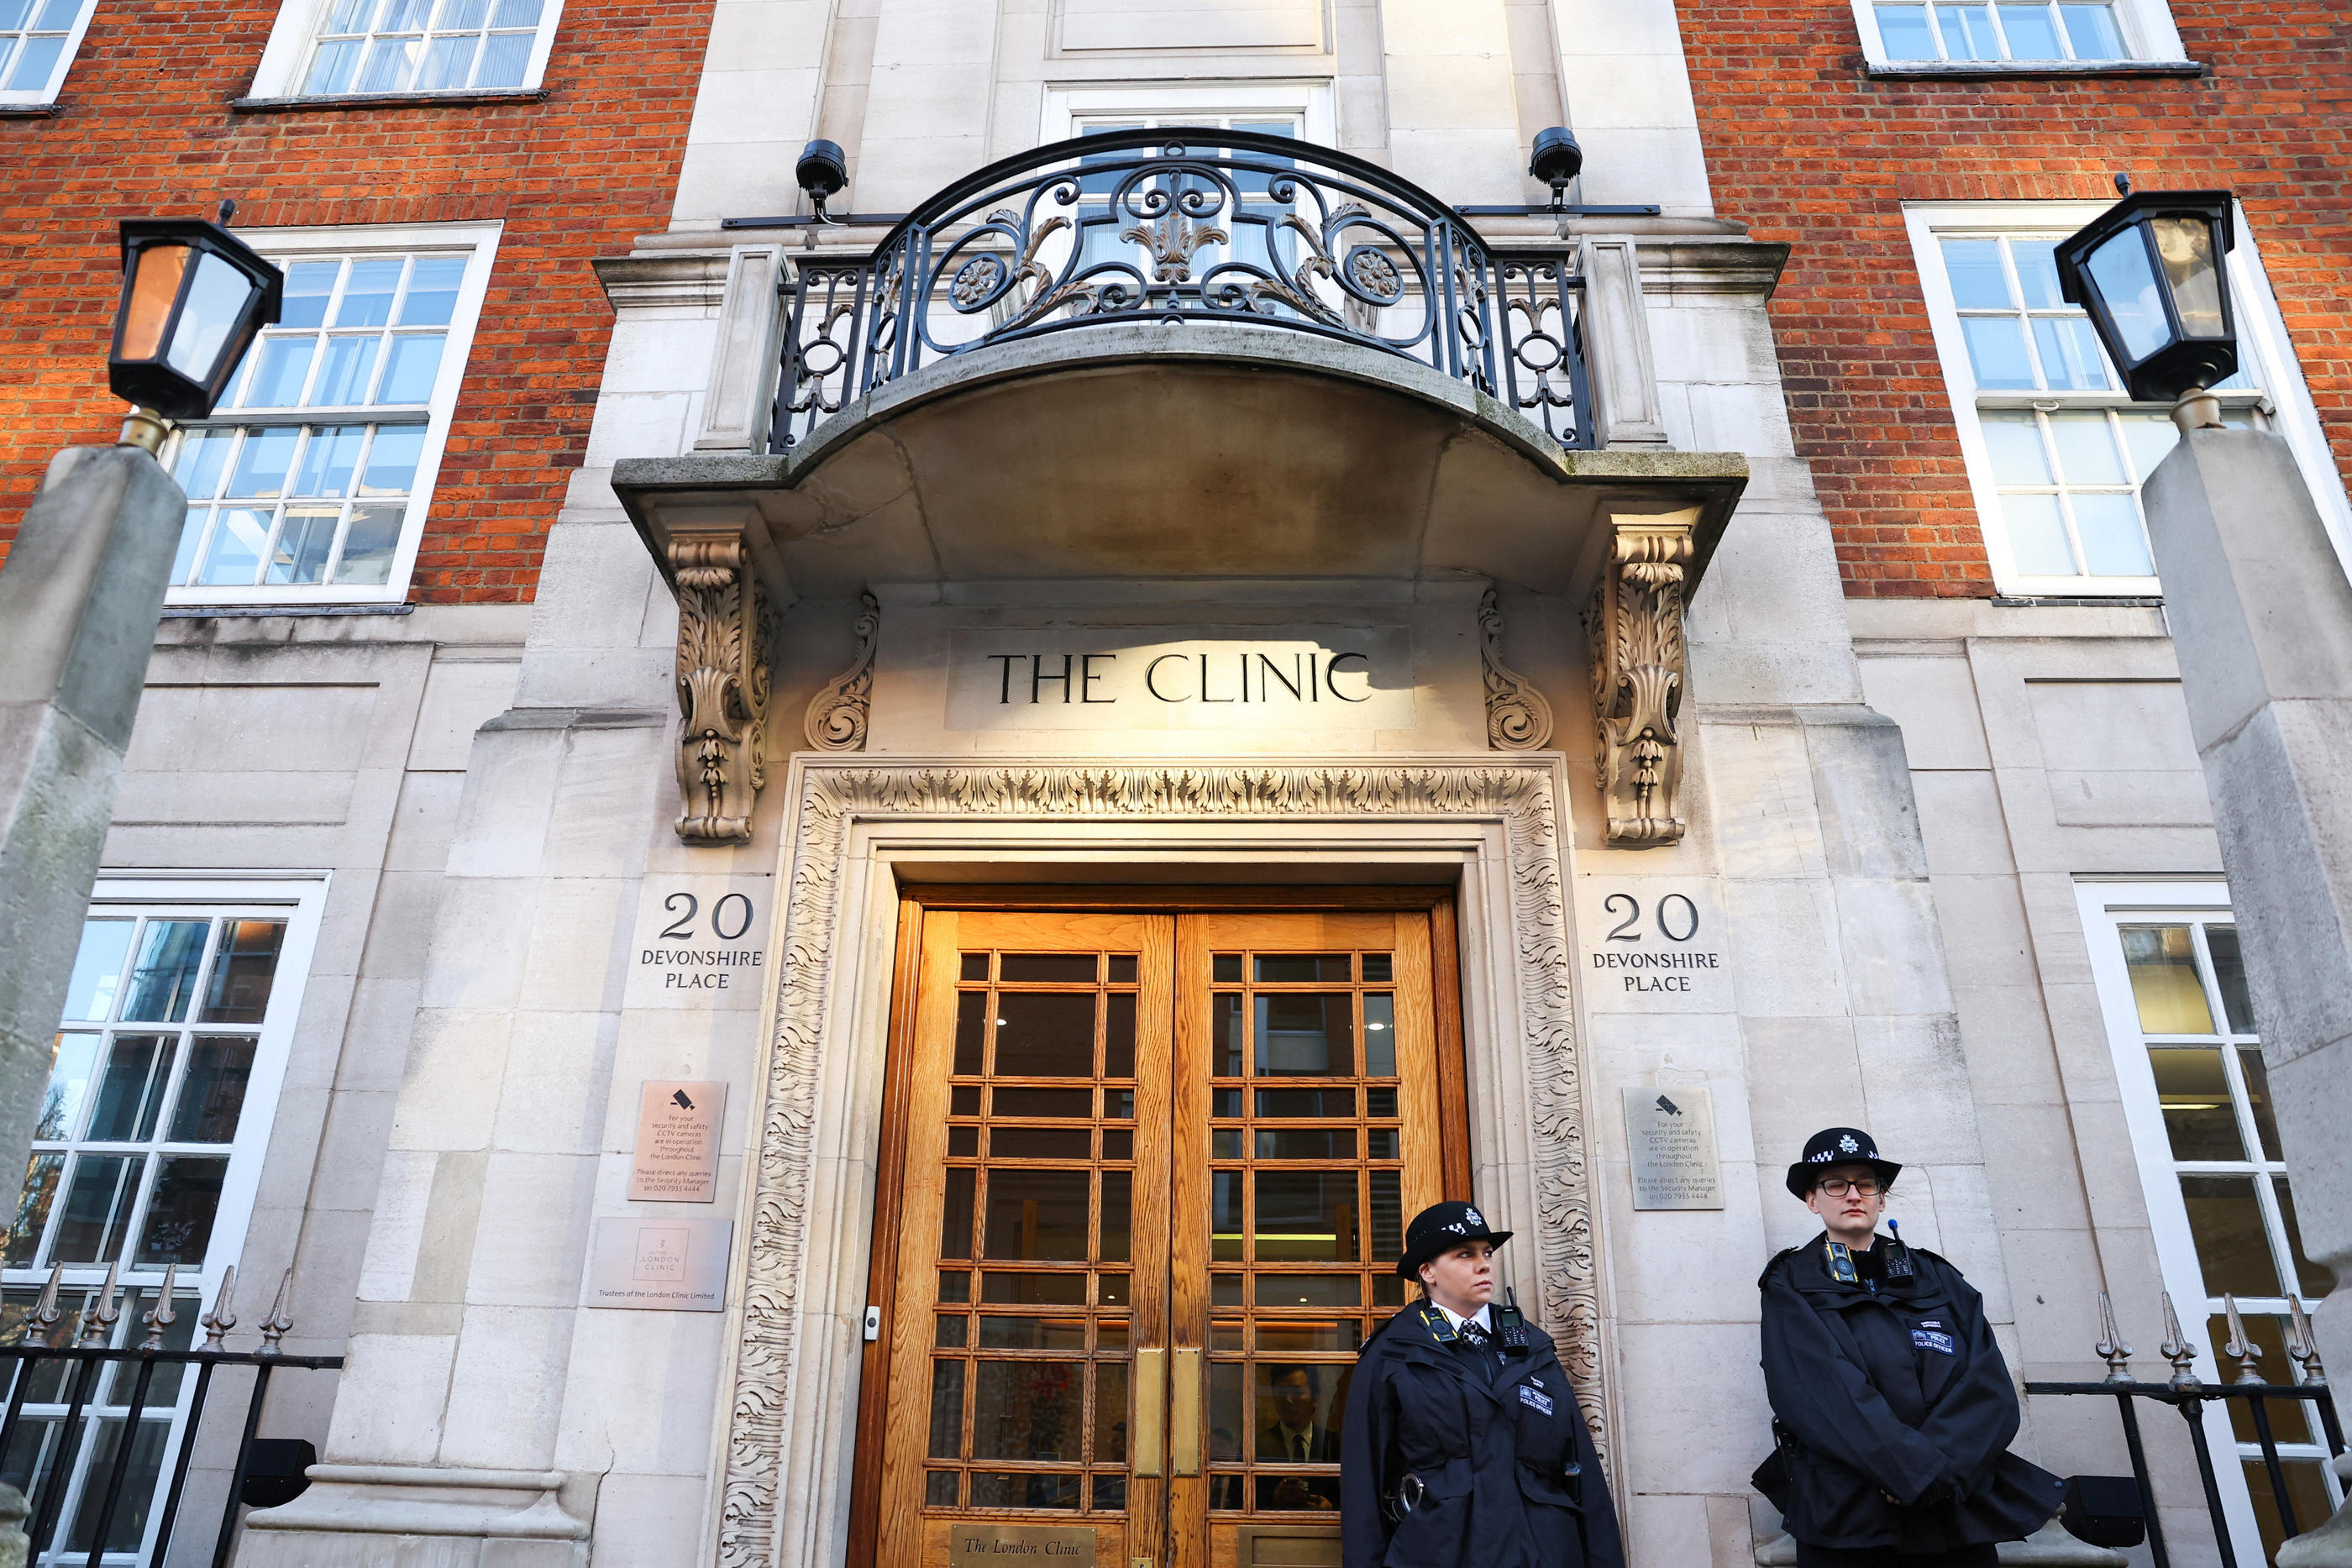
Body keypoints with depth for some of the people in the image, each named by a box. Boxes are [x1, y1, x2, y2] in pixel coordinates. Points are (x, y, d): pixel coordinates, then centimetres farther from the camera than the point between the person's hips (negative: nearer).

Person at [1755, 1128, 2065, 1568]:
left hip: (1959, 1512, 3)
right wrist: (1923, 1469, -21)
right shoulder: (1793, 1285, 2)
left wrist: (1946, 1467, -17)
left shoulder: (1937, 1279, 12)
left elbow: (1990, 1388, -1)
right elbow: (1823, 1391, -13)